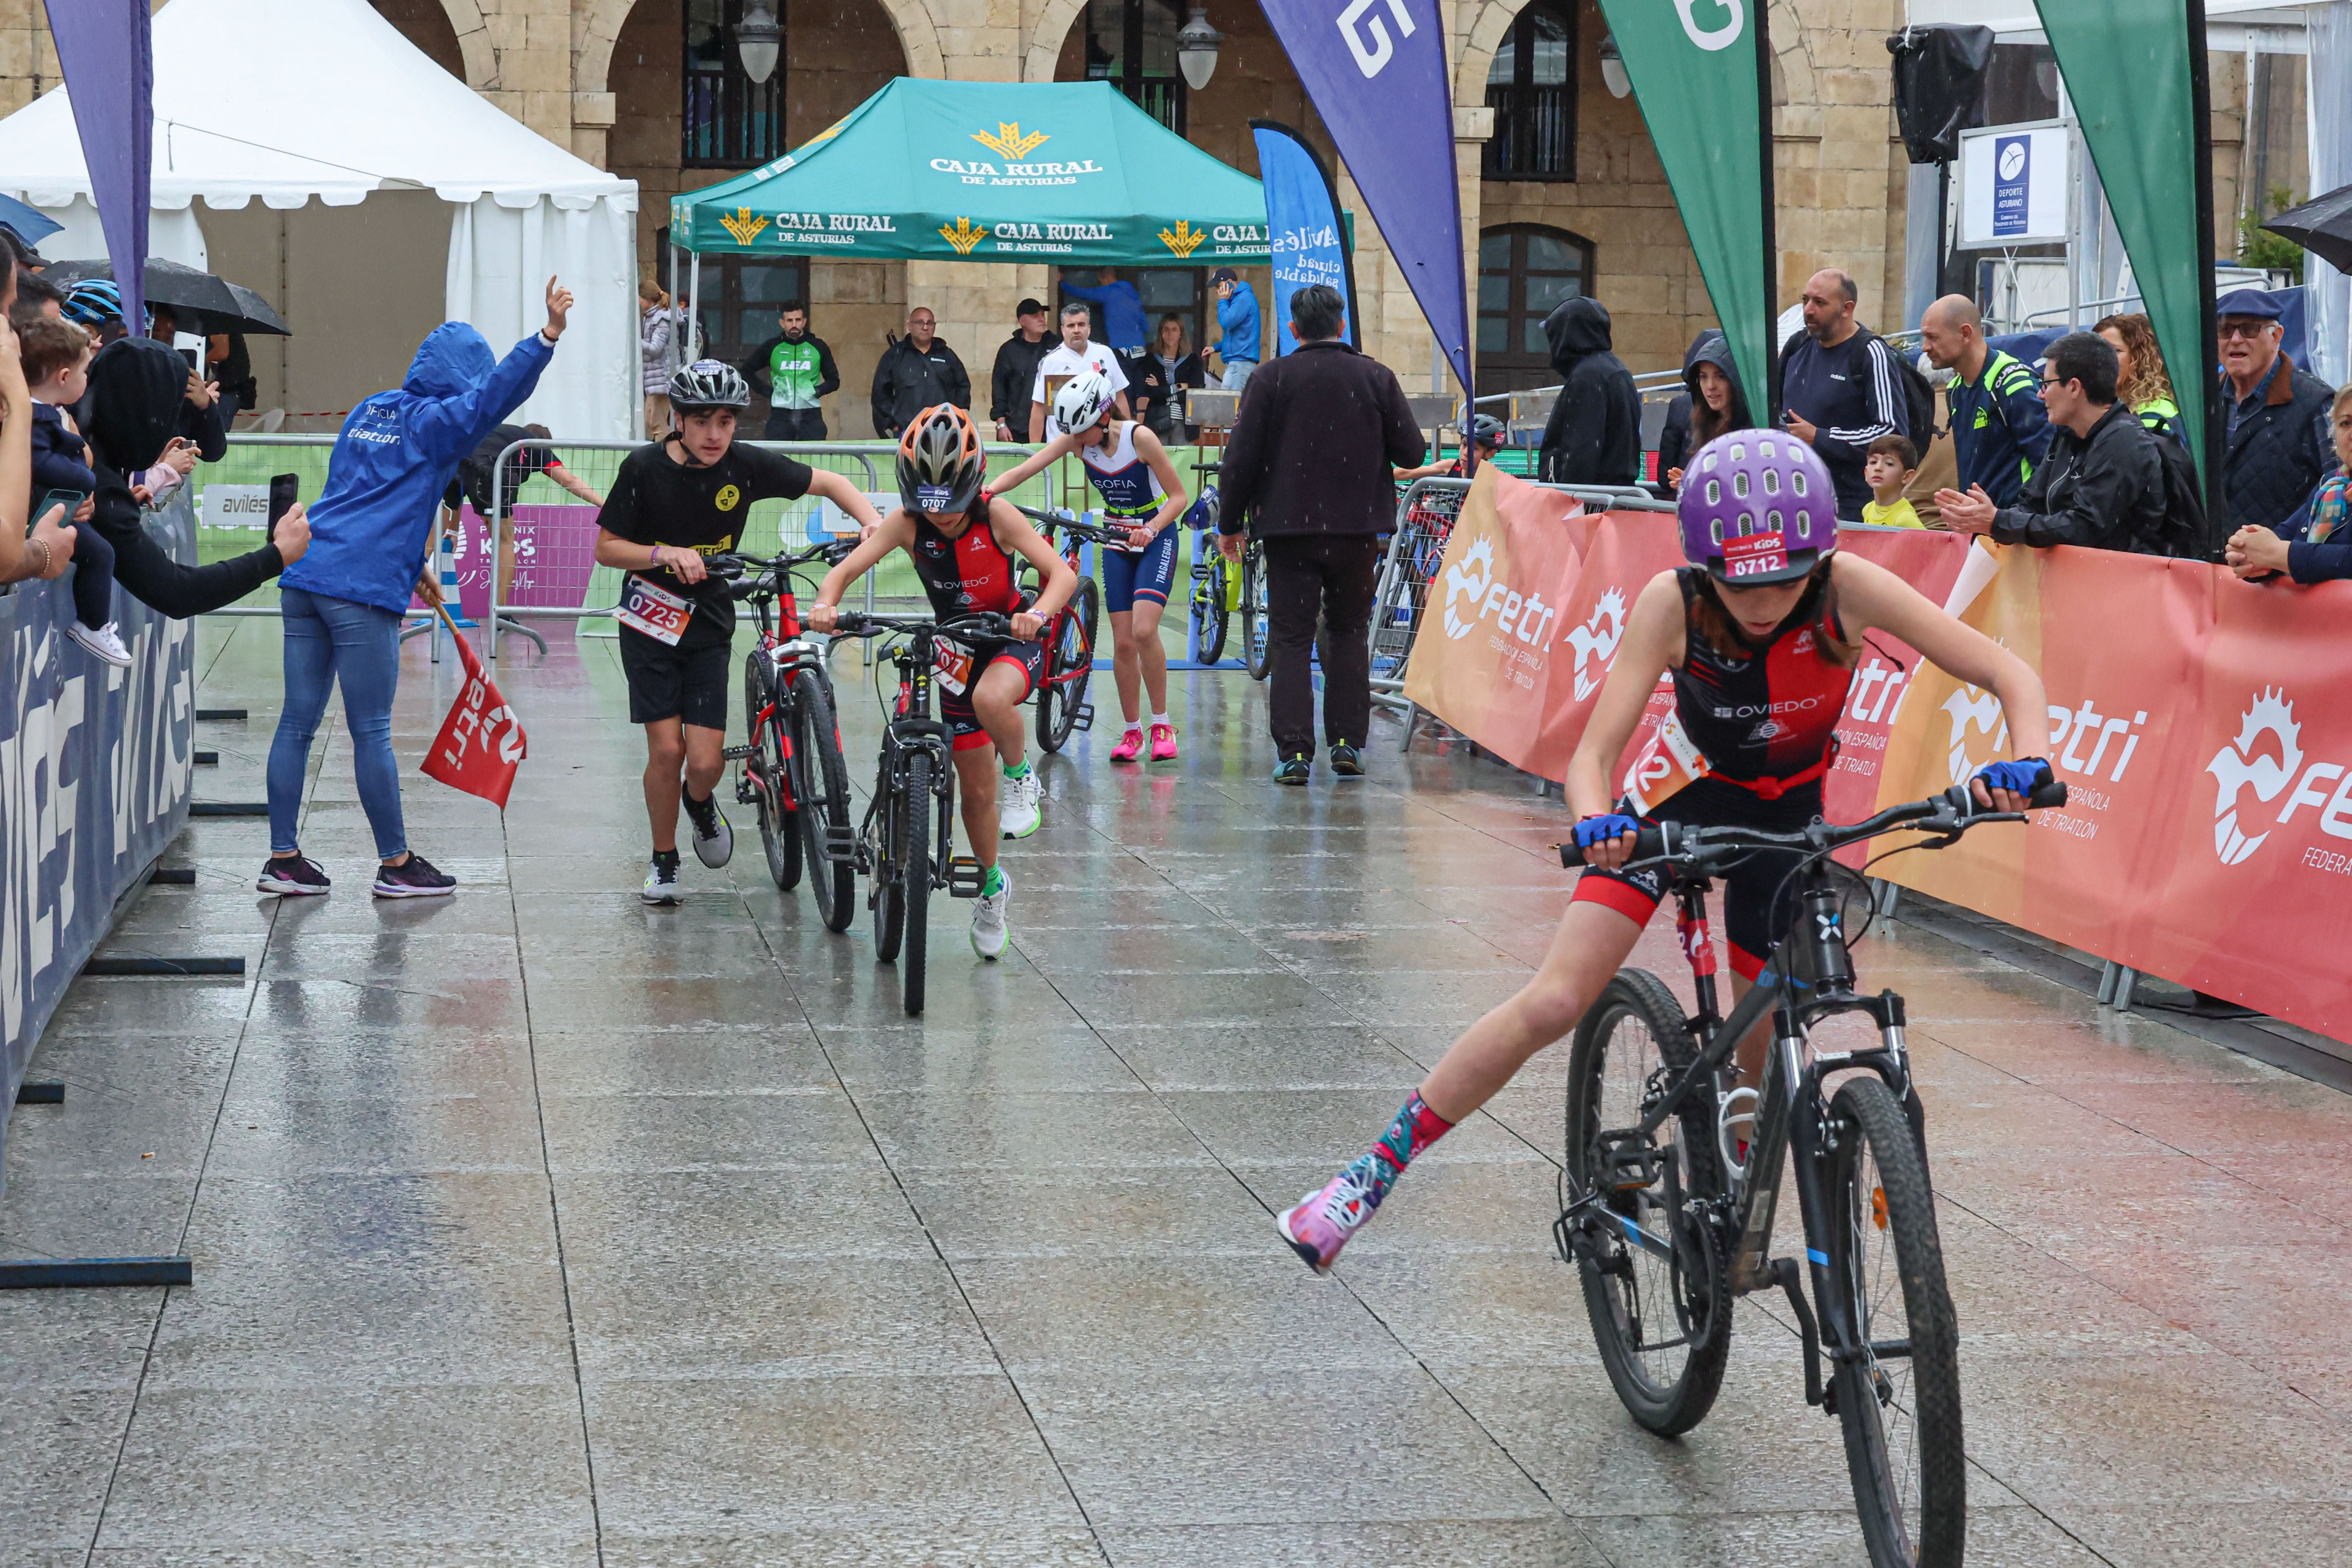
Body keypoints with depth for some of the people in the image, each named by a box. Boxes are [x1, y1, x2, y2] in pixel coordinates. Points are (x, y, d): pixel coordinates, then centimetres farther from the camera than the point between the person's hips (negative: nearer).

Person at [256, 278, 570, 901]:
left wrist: (412, 564, 30)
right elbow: (496, 393, -19)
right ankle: (396, 865, 8)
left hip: (305, 576, 8)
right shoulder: (434, 422, -3)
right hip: (362, 588, -8)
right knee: (372, 733, -1)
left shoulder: (371, 410, 20)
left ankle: (283, 859, 13)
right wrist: (548, 334, -27)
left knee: (298, 722, 9)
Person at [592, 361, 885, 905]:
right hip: (649, 620, -1)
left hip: (709, 625, 1)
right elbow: (606, 548, -8)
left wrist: (871, 520, -17)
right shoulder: (645, 468, -14)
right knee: (667, 749, -9)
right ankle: (664, 860, 14)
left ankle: (700, 803, 30)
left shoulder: (746, 466, -10)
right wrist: (666, 554, -24)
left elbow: (830, 482, 1)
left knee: (706, 762, -7)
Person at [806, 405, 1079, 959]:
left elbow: (1062, 572, -28)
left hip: (1014, 639, -3)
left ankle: (1021, 776, -11)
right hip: (959, 649, 3)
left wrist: (1038, 613, -48)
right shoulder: (909, 521, -17)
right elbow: (846, 569, -21)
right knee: (975, 788, 7)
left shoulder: (996, 515, -23)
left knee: (991, 699, -40)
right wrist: (826, 603, -42)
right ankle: (992, 888, 30)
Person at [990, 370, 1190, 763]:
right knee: (1122, 642, -1)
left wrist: (1151, 528, -32)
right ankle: (1132, 731, 13)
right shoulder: (1075, 439, -11)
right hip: (1117, 539, 4)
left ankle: (1162, 725, -6)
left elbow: (1179, 496, -16)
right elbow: (1022, 471, -20)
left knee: (1144, 630, -20)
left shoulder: (1139, 437, -22)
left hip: (1156, 538, -4)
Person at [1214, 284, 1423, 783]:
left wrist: (1229, 523, 7)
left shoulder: (1273, 378, -4)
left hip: (1289, 530, -1)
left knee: (1291, 638, 3)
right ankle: (1348, 744, 11)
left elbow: (1241, 457, -4)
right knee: (1349, 633, 16)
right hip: (1357, 529, 2)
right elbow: (1412, 453, 1)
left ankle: (1294, 752, -3)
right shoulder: (1376, 377, 0)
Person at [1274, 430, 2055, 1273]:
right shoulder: (1673, 604, -30)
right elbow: (1594, 751, -31)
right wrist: (1595, 821, -53)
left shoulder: (1847, 587, -29)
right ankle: (1372, 1171, -5)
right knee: (1555, 1001, -14)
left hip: (1786, 806, 2)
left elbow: (2010, 673, -29)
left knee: (1762, 1054, 2)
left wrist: (2026, 763, -48)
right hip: (1680, 789, -1)